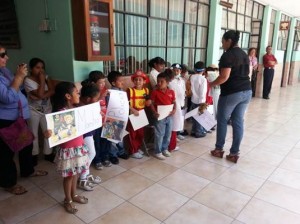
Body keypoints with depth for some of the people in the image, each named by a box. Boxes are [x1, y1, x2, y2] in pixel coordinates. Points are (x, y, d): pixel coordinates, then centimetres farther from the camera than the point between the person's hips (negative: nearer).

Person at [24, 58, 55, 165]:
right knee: (34, 133, 9)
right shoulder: (28, 81, -15)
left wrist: (39, 97, -21)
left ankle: (48, 153, 21)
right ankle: (34, 154, 25)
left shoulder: (46, 77, -1)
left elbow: (52, 91, -11)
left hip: (47, 109, 4)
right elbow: (40, 94, -25)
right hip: (33, 111, -4)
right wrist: (42, 80, -19)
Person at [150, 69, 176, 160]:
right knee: (159, 135, 2)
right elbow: (152, 103, -7)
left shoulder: (171, 92, 2)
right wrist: (155, 112, -22)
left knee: (168, 134, 16)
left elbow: (174, 102, 9)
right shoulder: (155, 92, -8)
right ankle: (158, 152, 14)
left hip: (169, 116, 5)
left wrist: (174, 110, -9)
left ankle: (165, 149, 33)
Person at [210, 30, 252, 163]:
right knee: (238, 122, 9)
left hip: (231, 93, -8)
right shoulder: (244, 54, 15)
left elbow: (224, 76, -19)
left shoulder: (228, 55, -11)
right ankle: (234, 153, 15)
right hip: (246, 92, 8)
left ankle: (219, 149, 20)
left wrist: (211, 84, -6)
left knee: (222, 120, 9)